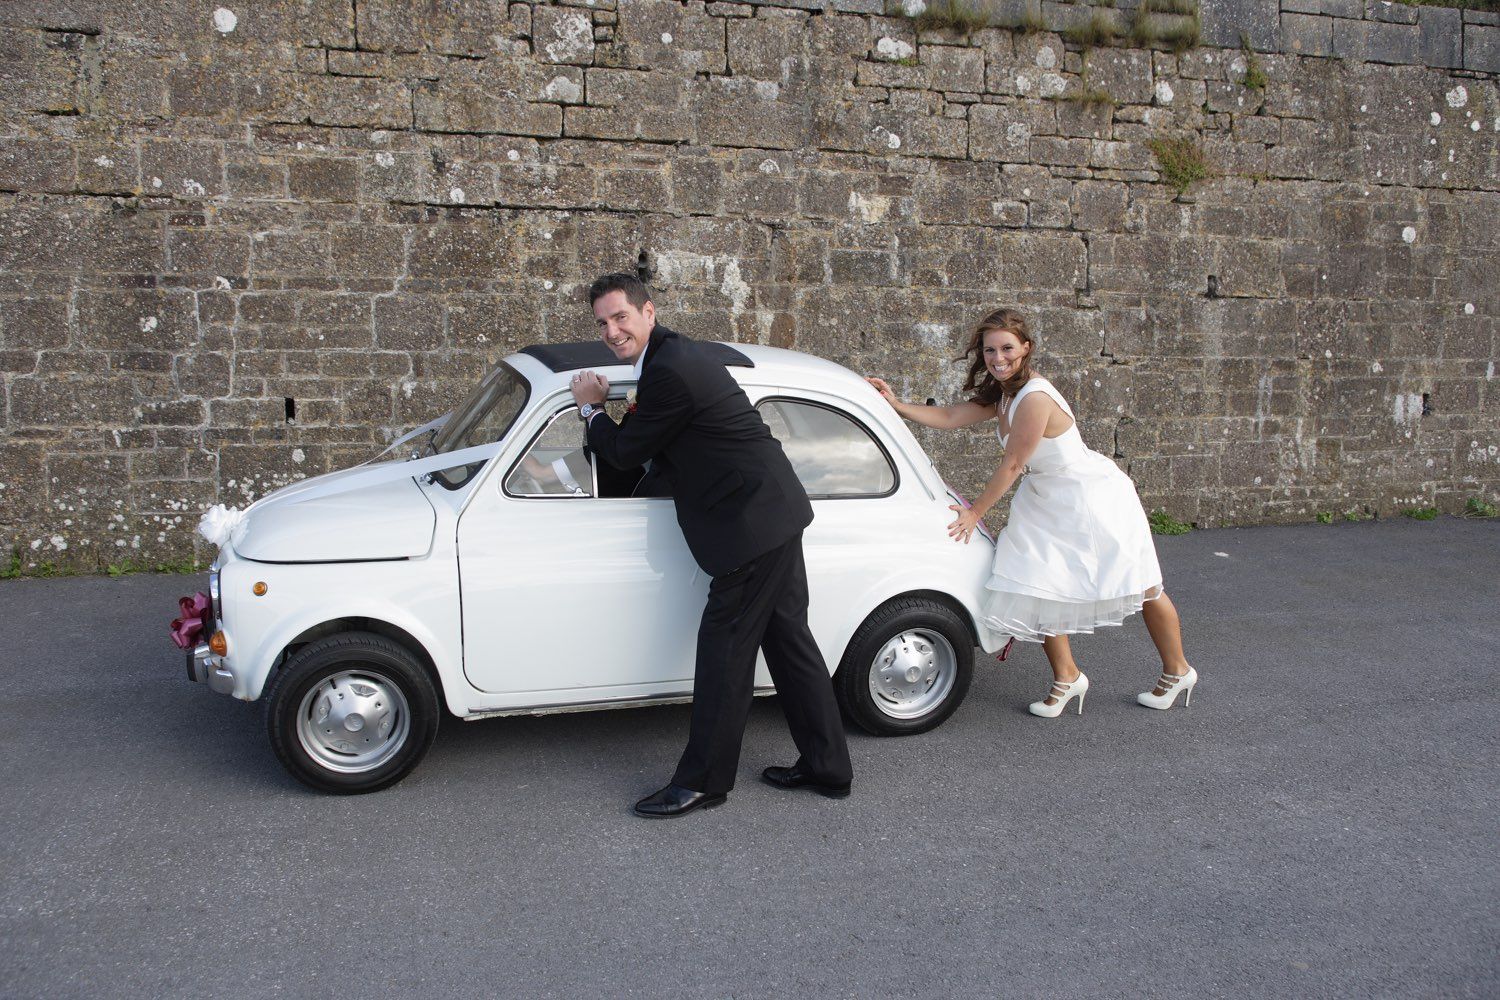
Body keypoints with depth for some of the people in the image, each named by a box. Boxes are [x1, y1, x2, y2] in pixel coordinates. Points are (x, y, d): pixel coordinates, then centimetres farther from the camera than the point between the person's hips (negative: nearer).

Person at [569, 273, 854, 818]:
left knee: (724, 648, -2)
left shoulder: (669, 370, -19)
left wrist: (590, 409, 6)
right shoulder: (677, 353, 14)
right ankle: (826, 767, 23)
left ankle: (702, 782, 9)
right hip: (775, 511, 10)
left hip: (752, 524, -10)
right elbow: (652, 448, 26)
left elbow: (626, 453, -8)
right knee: (788, 640, 14)